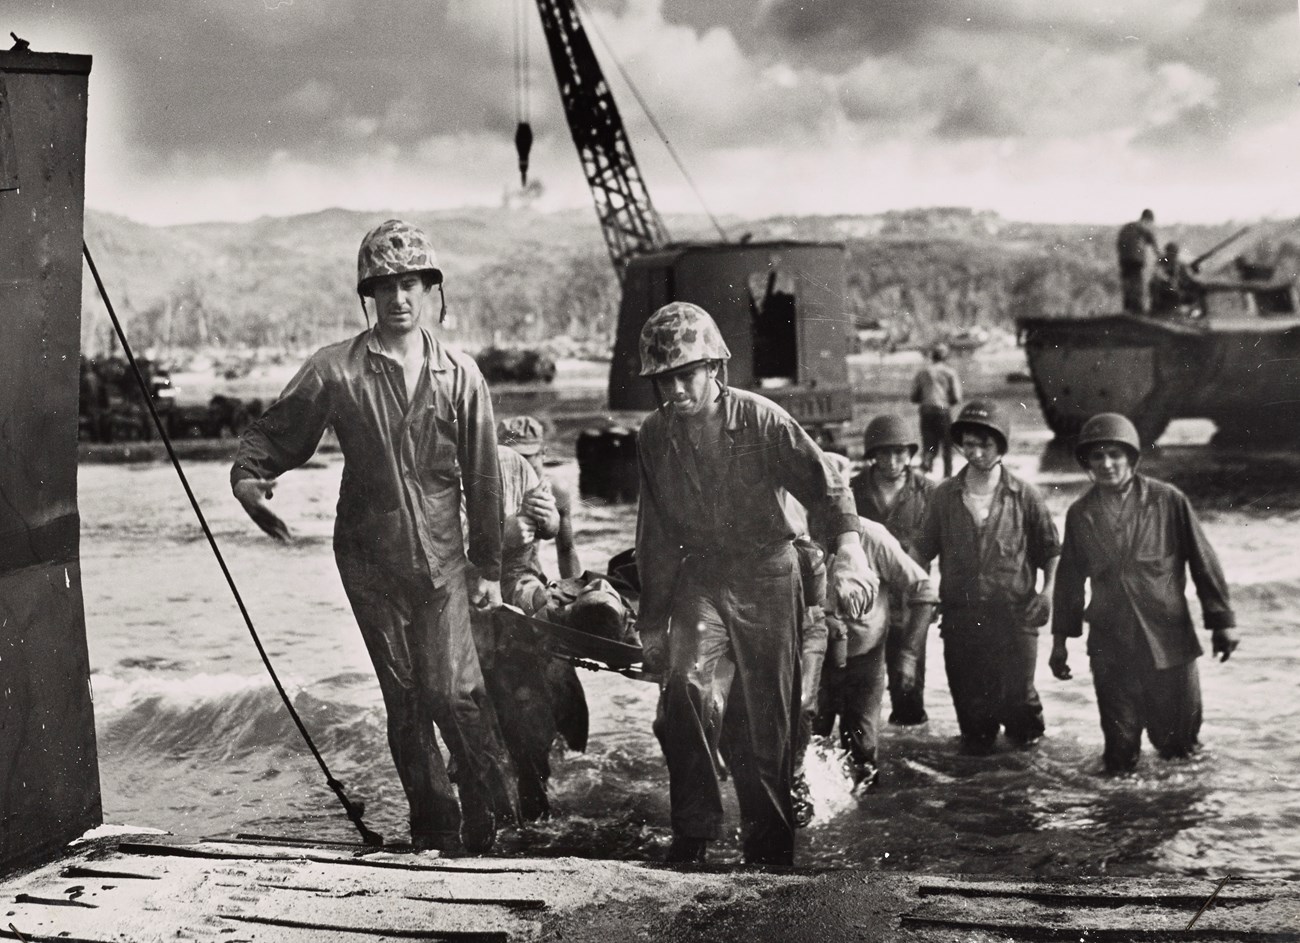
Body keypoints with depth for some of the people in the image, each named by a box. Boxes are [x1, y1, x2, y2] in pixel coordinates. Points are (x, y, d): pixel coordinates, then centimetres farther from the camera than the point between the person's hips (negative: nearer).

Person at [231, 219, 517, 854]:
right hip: (370, 562, 0)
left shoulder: (460, 375, 1)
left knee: (452, 691, -10)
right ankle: (434, 826, 22)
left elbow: (482, 479, 5)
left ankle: (490, 803, 14)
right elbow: (272, 433, 4)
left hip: (441, 559, 0)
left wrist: (489, 567, 5)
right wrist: (248, 478, -17)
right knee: (404, 700, 7)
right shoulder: (335, 370, -3)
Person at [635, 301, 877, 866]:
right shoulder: (654, 437, 1)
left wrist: (848, 553, -27)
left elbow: (824, 485, -9)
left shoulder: (760, 419, -12)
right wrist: (652, 620, 13)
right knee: (685, 683, -22)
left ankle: (769, 846, 17)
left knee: (763, 719, -1)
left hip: (766, 571, -2)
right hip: (699, 573, 3)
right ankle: (693, 828, -6)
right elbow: (655, 535, 11)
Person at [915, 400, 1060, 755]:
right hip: (959, 615, 2)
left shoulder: (1025, 496, 1)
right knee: (967, 693, 7)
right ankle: (976, 738, 35)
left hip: (1013, 614, -2)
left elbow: (1050, 550, 7)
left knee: (1016, 695, -2)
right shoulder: (944, 496, 6)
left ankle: (1025, 732, 30)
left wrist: (1048, 590, -6)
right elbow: (924, 551, 14)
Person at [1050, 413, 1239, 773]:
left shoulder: (1168, 501, -4)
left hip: (1169, 643, -1)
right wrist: (1060, 638, 15)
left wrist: (1221, 621, 2)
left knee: (1179, 743, 6)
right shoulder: (1080, 514, 4)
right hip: (1109, 648, 2)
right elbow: (1069, 578, 13)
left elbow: (1203, 563, 1)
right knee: (1119, 750, 5)